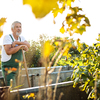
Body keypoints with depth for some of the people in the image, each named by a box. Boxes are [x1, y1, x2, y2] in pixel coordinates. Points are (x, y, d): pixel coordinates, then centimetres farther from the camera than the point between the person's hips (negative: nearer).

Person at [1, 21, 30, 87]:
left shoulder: (21, 38, 10)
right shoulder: (7, 37, -10)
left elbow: (28, 45, -11)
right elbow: (8, 51, -24)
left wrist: (17, 42, -23)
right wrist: (20, 46, -18)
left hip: (18, 67, 7)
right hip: (8, 67, -7)